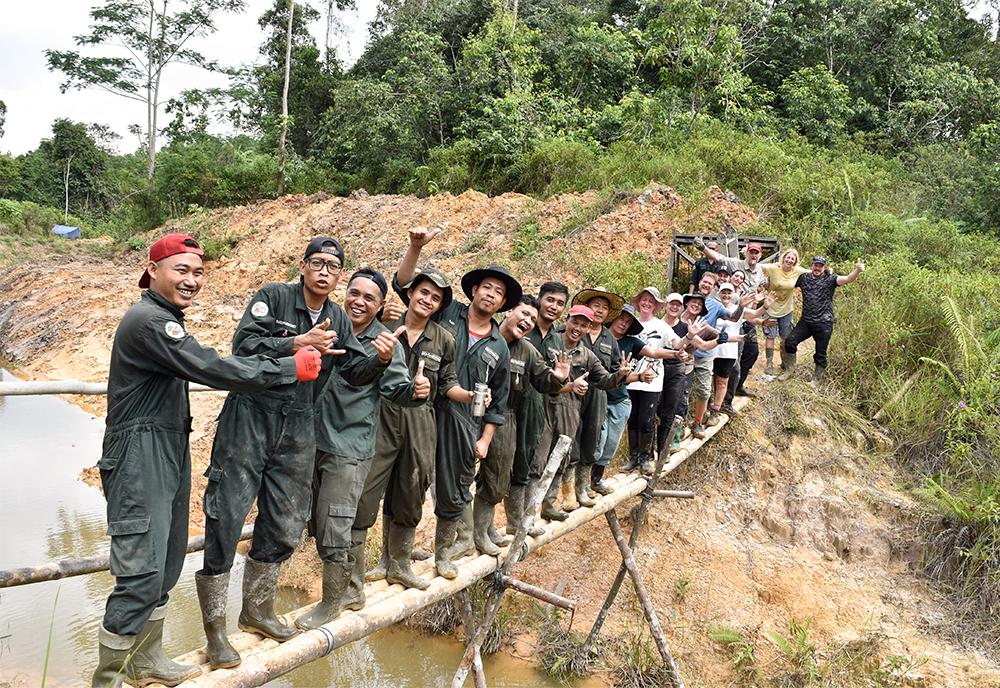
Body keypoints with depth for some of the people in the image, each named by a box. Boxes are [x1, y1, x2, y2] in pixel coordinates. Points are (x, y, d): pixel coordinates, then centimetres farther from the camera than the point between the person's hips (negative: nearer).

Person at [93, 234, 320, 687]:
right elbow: (211, 369, -23)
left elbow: (200, 367, 16)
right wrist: (292, 368, -17)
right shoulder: (149, 320, -17)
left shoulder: (165, 321, 17)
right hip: (139, 458, -10)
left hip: (170, 454, 10)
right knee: (142, 573, -9)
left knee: (166, 565, 15)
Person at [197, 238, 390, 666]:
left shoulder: (339, 320, 9)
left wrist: (379, 358, -18)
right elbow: (244, 346, -17)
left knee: (283, 529, 13)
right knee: (225, 523, -2)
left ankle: (256, 610, 33)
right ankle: (215, 629, 12)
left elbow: (356, 372, 2)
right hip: (249, 421, -5)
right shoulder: (272, 297, -6)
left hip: (298, 432, 5)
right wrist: (299, 343, -25)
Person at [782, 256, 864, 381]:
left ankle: (816, 379, 22)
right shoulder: (803, 278, 8)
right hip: (805, 321, 3)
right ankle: (790, 369, 15)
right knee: (790, 342, -6)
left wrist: (857, 270, -39)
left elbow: (847, 279, -19)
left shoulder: (829, 279, -3)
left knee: (820, 354, 6)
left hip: (823, 324, -3)